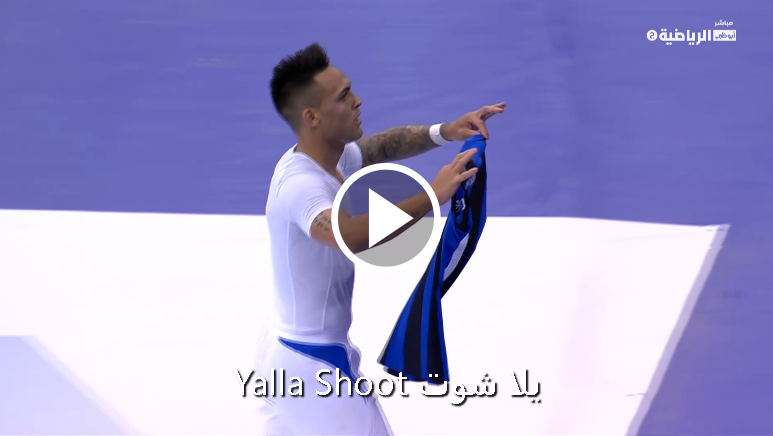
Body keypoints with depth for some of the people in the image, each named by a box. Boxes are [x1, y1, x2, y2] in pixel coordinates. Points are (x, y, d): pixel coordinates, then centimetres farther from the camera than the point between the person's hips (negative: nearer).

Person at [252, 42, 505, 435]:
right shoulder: (301, 184, -31)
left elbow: (385, 145, 12)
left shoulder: (327, 155, -2)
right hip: (314, 368, -10)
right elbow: (351, 237, -50)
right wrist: (432, 195, -51)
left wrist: (444, 131, -6)